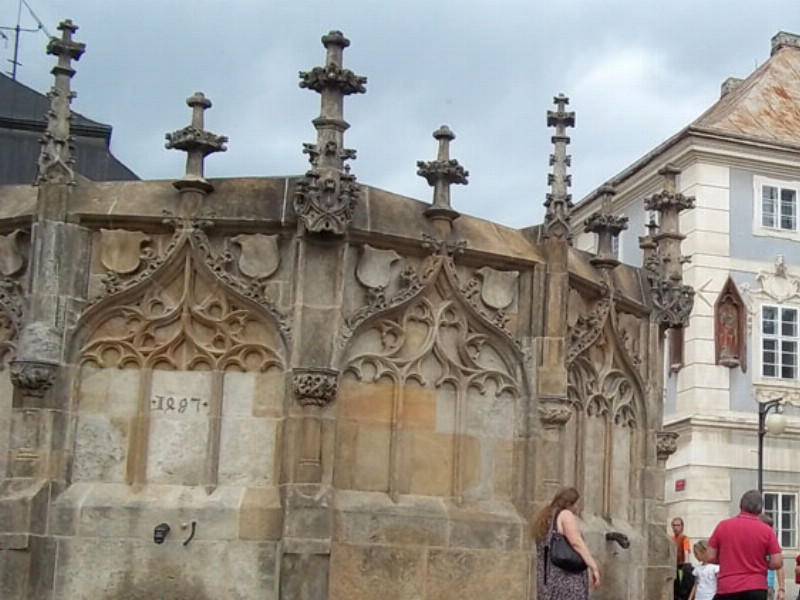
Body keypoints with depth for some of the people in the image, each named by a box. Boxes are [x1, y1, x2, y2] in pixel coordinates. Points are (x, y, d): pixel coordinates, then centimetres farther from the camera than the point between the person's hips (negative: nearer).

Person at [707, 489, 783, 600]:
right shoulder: (766, 530, -2)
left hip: (726, 588, 1)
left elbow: (710, 557, 2)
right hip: (756, 589, -1)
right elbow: (777, 563, -5)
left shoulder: (722, 526, 1)